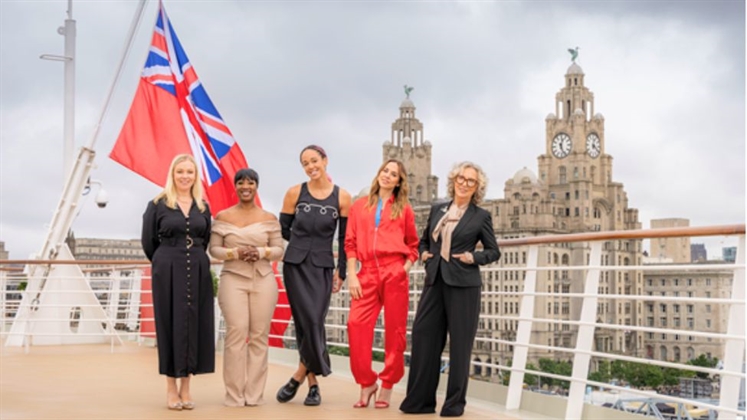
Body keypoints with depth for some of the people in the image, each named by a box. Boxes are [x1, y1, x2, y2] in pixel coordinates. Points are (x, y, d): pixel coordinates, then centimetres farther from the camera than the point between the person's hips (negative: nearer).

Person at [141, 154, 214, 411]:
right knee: (171, 325, 0)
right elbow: (148, 242, 1)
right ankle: (171, 388, 8)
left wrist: (193, 261, 11)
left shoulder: (203, 207, 9)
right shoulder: (158, 204, -2)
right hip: (168, 273, -3)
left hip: (197, 272, 3)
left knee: (194, 325, 3)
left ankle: (185, 387, 12)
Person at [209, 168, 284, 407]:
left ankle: (254, 393, 8)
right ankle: (234, 395, -1)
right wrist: (235, 253, -13)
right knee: (236, 333, -9)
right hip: (233, 280, -1)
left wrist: (260, 252, -13)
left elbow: (279, 250, 6)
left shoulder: (269, 218, 9)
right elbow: (214, 249, 5)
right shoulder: (222, 217, 8)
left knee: (259, 336, -1)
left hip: (263, 281, 1)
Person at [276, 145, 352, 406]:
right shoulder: (294, 193, -1)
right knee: (308, 322, -7)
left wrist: (341, 272, 2)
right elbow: (283, 230, 9)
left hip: (323, 268, 0)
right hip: (295, 265, 0)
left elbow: (344, 238, 3)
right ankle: (313, 384, 5)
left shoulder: (342, 197, -1)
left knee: (313, 323, -9)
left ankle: (300, 376, 9)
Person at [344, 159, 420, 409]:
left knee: (394, 330, -1)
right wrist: (351, 275, 0)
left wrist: (405, 269, -1)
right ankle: (367, 383, 3)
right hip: (367, 273, 1)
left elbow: (413, 245, 15)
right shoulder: (359, 206, 15)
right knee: (357, 325, -12)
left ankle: (387, 387, 10)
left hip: (395, 273, -1)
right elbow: (350, 243, 10)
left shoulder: (403, 208, 11)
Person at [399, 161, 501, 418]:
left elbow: (494, 252, 6)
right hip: (434, 282, 4)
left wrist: (474, 257, -11)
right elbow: (424, 240, 25)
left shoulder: (481, 216, 2)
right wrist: (423, 253, 5)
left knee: (459, 342, 0)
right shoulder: (437, 210, 13)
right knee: (423, 335, 0)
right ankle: (420, 399, 9)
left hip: (463, 284, -4)